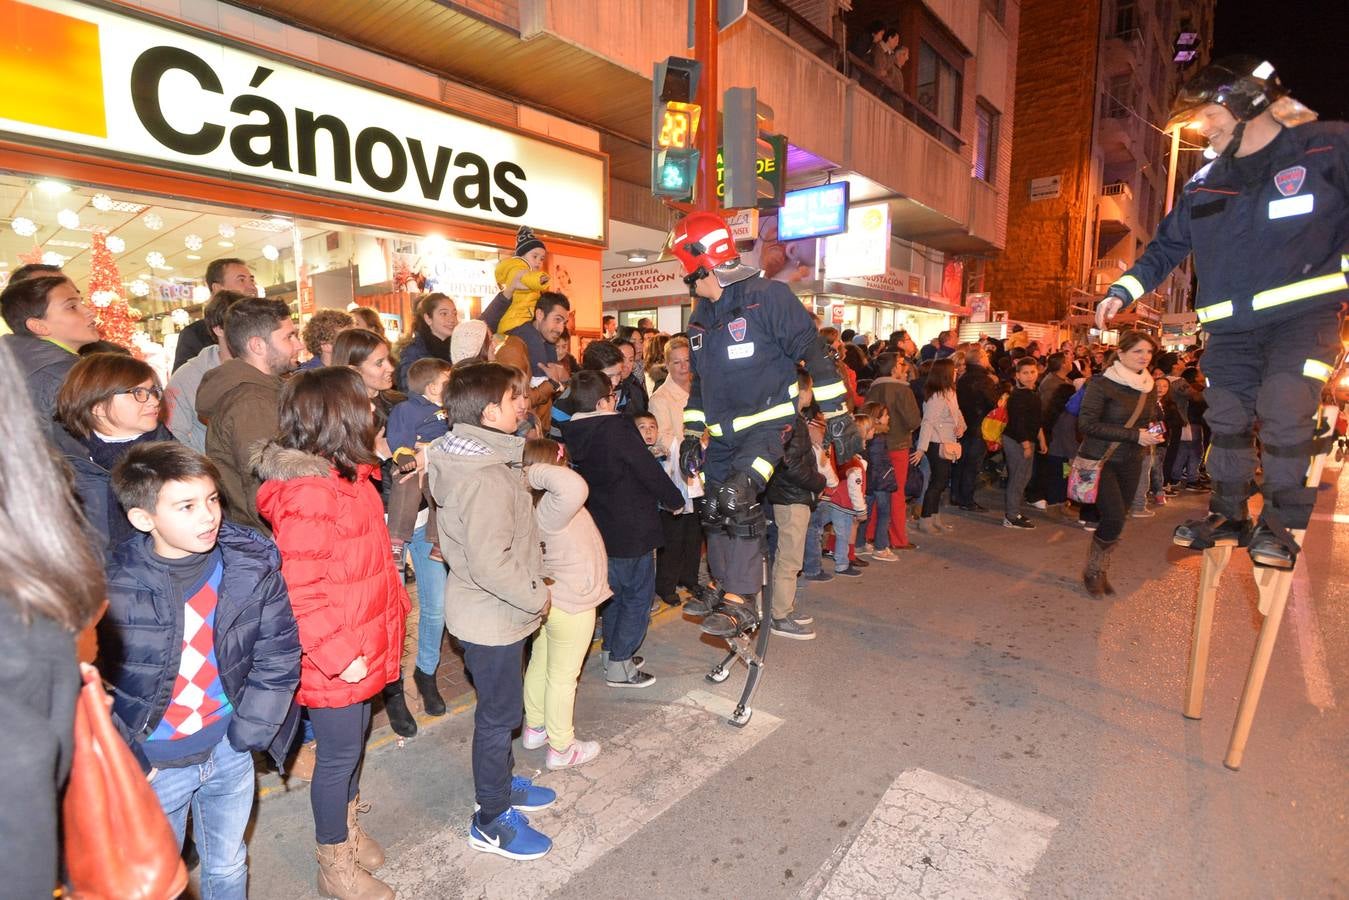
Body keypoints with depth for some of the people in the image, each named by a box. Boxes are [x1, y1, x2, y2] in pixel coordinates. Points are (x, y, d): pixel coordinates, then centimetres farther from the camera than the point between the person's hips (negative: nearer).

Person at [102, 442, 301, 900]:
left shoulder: (253, 567, -15)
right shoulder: (112, 587, -21)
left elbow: (278, 656, -8)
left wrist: (244, 734, -9)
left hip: (230, 753, 2)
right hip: (152, 764, -2)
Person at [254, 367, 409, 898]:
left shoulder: (346, 474, 5)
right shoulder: (308, 492, -26)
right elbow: (300, 589, -26)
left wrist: (393, 606, 15)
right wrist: (339, 654, -22)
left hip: (362, 646, 9)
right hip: (335, 657, -9)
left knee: (355, 739, 24)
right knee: (339, 753, 10)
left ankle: (348, 829, 47)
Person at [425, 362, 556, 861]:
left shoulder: (468, 457, 2)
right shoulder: (487, 478, -29)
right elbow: (489, 565, -32)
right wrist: (536, 596, -18)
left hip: (488, 610, 9)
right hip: (493, 616, -9)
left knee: (500, 708, 25)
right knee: (498, 714, 9)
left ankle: (500, 783, 47)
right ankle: (491, 822, 29)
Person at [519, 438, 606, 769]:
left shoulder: (536, 504, -4)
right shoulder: (551, 508, -32)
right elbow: (575, 488, -51)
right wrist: (538, 472, -37)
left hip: (549, 599, 9)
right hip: (571, 605, -9)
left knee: (539, 664, 23)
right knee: (563, 677, 7)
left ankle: (535, 729, 43)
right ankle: (561, 749, 25)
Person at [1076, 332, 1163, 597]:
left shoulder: (1149, 388, 7)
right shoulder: (1102, 384, -13)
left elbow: (1148, 423, 21)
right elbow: (1087, 424, -20)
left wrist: (1152, 434, -2)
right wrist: (1134, 435, -21)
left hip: (1130, 463, 6)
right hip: (1100, 460, -6)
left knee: (1116, 520, 8)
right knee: (1114, 518, -14)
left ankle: (1100, 572, 24)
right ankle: (1093, 572, 8)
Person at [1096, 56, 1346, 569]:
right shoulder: (1205, 185, 12)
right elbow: (1166, 246, 17)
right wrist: (1123, 291, 6)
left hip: (1302, 315, -4)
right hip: (1232, 329, 4)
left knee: (1284, 417, -16)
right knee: (1227, 422, 4)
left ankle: (1279, 525, 1)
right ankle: (1228, 516, 18)